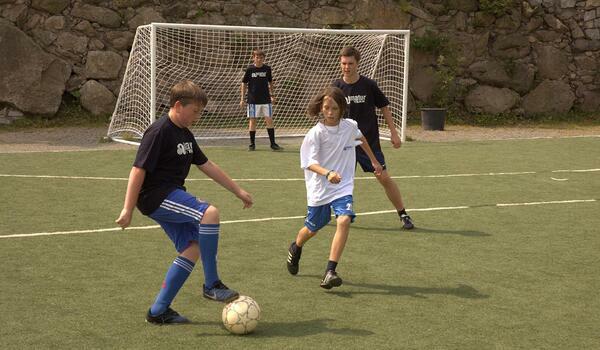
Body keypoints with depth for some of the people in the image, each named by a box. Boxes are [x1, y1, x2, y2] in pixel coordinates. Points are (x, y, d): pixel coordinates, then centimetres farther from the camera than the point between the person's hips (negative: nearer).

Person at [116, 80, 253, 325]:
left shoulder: (185, 135, 15)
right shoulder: (159, 132, -14)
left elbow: (207, 166, 21)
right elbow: (139, 169, -18)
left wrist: (238, 191, 22)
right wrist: (128, 209, -22)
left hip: (172, 197, 10)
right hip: (156, 196, -10)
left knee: (193, 247, 1)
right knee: (209, 213, -26)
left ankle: (159, 311, 6)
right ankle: (211, 284, -17)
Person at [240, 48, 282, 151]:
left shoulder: (267, 69, 2)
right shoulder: (250, 69, -4)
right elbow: (244, 83, 3)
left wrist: (271, 95, 13)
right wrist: (242, 98, 0)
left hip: (266, 99, 2)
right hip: (253, 100, -2)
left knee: (269, 120, 0)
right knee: (252, 120, 2)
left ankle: (273, 143, 5)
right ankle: (252, 144, 12)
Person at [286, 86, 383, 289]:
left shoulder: (350, 126, -1)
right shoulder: (315, 133, -14)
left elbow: (361, 139, 23)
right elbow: (310, 163, -21)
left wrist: (373, 160, 31)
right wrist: (327, 173, -39)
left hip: (343, 187, 2)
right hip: (319, 189, -2)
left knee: (344, 220, -23)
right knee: (312, 228, 14)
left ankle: (330, 272, -22)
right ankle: (295, 248, 51)